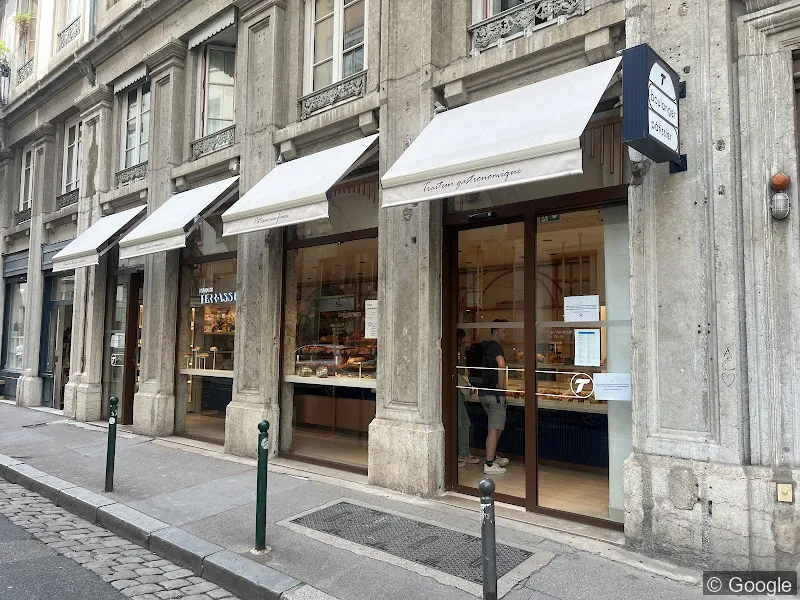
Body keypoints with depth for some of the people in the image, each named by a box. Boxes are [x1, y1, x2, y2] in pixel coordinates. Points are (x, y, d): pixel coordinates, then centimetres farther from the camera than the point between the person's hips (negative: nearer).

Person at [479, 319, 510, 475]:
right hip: (495, 394, -9)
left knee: (497, 427, 21)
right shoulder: (495, 346, -14)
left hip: (484, 391, 9)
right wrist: (501, 384, -22)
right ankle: (489, 465, -1)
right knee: (494, 429, -4)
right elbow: (501, 364, -33)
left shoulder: (483, 346, 14)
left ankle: (494, 457, 32)